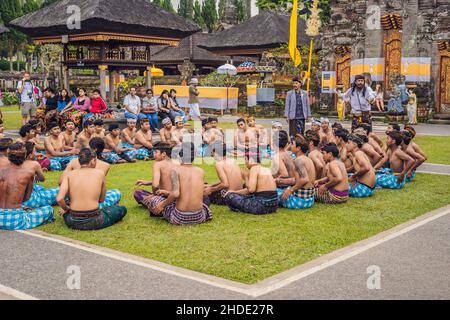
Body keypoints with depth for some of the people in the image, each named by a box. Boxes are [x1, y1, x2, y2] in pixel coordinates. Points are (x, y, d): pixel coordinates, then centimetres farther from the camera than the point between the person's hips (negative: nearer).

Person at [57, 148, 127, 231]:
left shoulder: (69, 174, 0)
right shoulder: (99, 173, -2)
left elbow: (59, 199, -11)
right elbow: (102, 200, 5)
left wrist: (66, 209, 8)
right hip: (93, 222, -1)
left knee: (65, 209, 36)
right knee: (122, 209, 20)